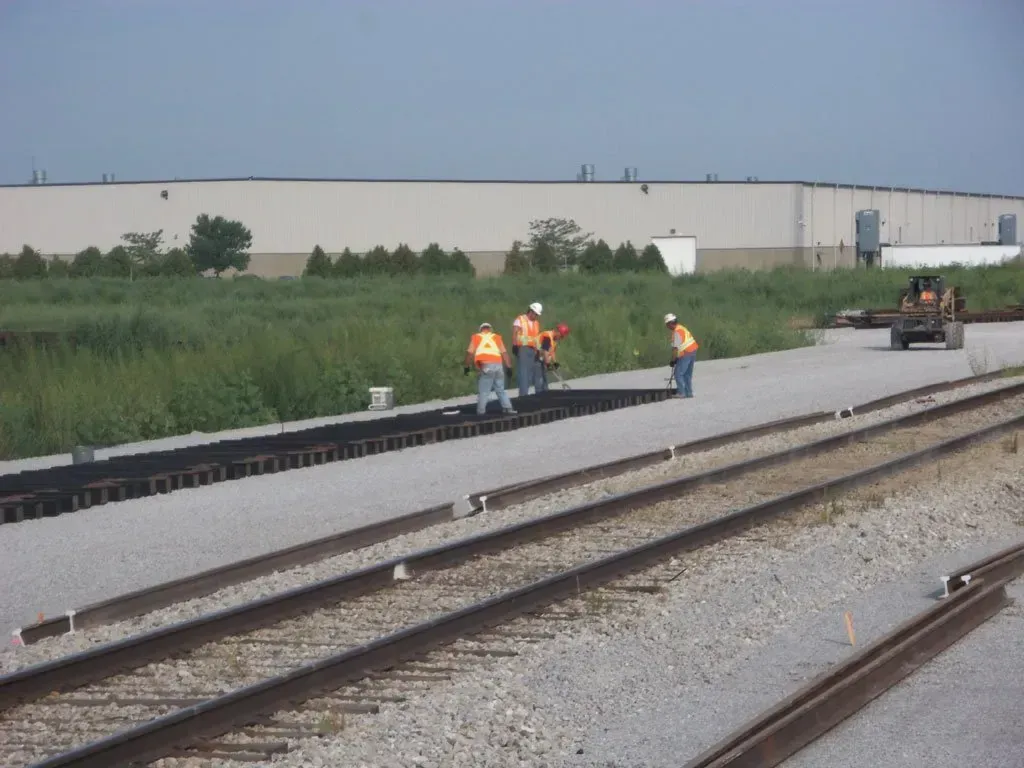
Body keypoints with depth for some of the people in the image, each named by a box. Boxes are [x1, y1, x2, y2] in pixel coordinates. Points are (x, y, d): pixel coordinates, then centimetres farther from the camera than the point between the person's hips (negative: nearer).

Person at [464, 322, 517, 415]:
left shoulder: (476, 337, 15)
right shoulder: (497, 337, 20)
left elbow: (470, 353, 8)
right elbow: (504, 353, 12)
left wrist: (466, 367, 14)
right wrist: (508, 367, 13)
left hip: (485, 366, -3)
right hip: (498, 365, 3)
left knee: (483, 391, -1)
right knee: (500, 389, 14)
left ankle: (481, 411, -8)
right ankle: (507, 408, 6)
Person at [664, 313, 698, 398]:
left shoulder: (676, 332, -18)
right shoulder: (681, 328, 12)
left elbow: (675, 348, -19)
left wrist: (673, 361, -10)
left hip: (685, 355, -10)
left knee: (678, 373, -3)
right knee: (688, 374, 16)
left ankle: (681, 392, -6)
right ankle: (689, 393, 20)